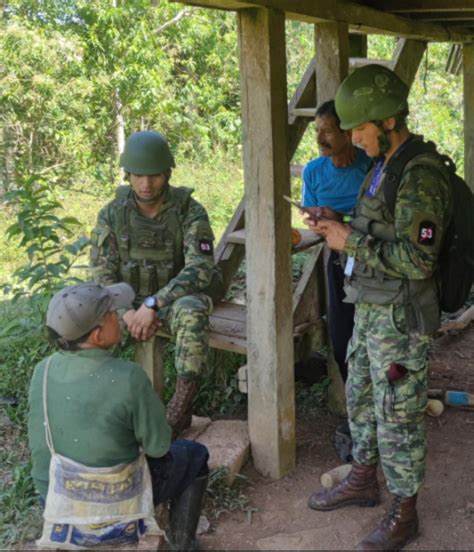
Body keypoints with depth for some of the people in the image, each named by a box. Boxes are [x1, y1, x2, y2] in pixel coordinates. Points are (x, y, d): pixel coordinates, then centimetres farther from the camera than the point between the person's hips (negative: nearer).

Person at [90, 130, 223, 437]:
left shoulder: (190, 211, -14)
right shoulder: (112, 214, -5)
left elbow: (200, 269, -23)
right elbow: (102, 274, -4)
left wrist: (152, 304, -31)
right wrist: (127, 311, -22)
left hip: (176, 298, -2)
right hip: (130, 301, 3)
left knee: (191, 312, -38)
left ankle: (181, 409, -24)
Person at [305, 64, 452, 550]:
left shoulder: (420, 177, -21)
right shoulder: (383, 166, 9)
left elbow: (416, 259, -26)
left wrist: (351, 241, -20)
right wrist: (340, 227, 2)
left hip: (400, 318, -9)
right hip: (369, 309, 9)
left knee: (397, 416, 3)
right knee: (359, 398, 21)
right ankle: (363, 481, 41)